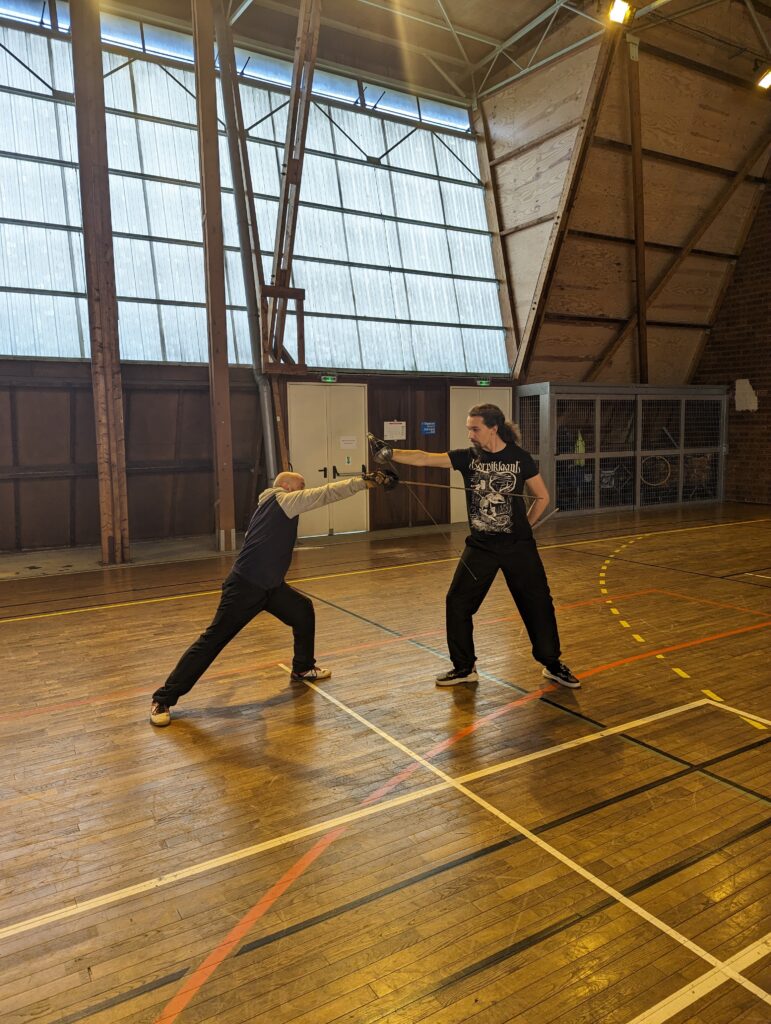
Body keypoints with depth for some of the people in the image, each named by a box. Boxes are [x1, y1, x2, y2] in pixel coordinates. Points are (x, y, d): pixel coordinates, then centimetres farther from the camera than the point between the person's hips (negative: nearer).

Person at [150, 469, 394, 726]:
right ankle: (163, 699, 2)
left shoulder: (273, 506, 14)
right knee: (213, 640, -6)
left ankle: (302, 668, 34)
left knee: (303, 611, 16)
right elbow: (325, 493, -15)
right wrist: (365, 481, -14)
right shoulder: (280, 499, -11)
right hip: (245, 586, -10)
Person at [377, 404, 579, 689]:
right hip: (480, 546, 2)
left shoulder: (520, 458, -7)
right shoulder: (467, 457, -4)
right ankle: (464, 667, 18)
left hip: (518, 546, -2)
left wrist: (524, 526, 2)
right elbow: (425, 458, -16)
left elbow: (542, 497, 4)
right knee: (458, 603, 1)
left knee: (538, 603, 4)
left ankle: (552, 664, 25)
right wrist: (391, 453, -29)